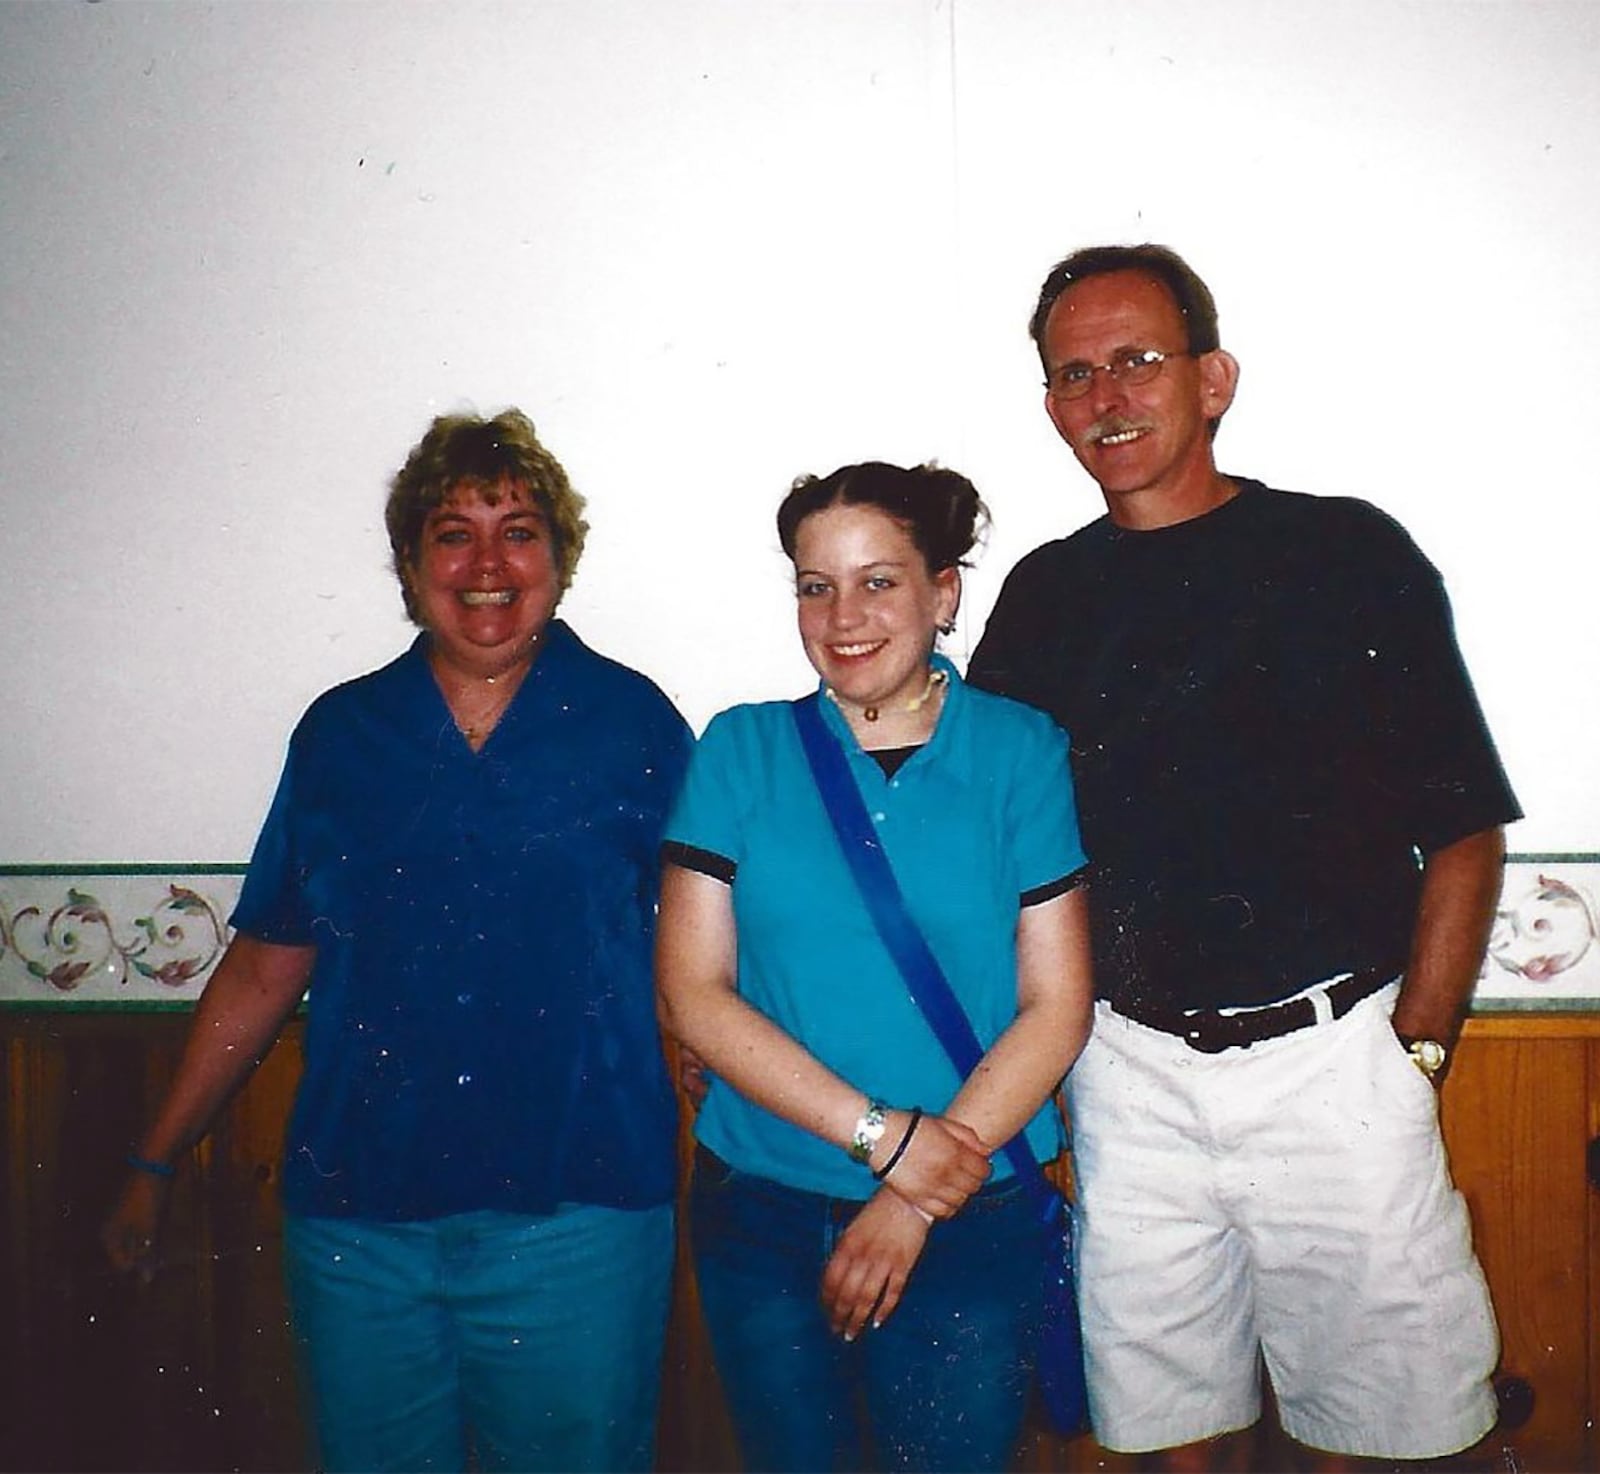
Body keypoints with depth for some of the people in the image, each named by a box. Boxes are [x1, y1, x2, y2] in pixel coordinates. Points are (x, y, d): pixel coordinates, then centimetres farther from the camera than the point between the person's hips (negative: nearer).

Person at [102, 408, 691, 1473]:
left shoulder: (631, 723, -1)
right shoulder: (341, 733, 6)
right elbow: (266, 965, 11)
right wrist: (156, 1163, 12)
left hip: (576, 1215, -2)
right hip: (356, 1216, 3)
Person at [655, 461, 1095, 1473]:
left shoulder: (1021, 752, -3)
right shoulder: (742, 750, -1)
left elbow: (1058, 1006, -5)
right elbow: (691, 993, -5)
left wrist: (915, 1203, -11)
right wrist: (882, 1134, -14)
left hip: (972, 1229, -1)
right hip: (762, 1212, 2)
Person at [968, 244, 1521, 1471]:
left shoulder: (1349, 556, 0)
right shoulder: (1044, 599, 8)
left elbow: (1464, 831, 1)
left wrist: (1416, 1049, -5)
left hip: (1334, 1059, -2)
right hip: (1130, 1073, 2)